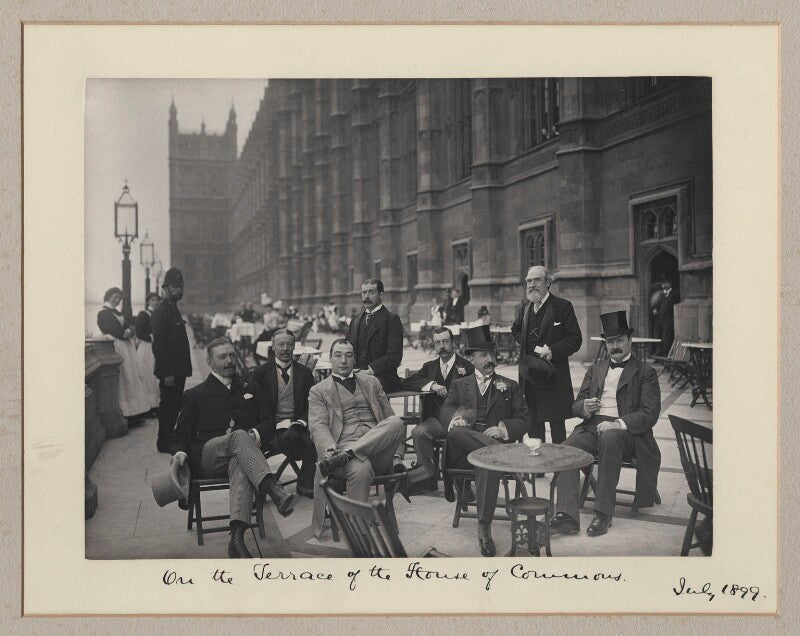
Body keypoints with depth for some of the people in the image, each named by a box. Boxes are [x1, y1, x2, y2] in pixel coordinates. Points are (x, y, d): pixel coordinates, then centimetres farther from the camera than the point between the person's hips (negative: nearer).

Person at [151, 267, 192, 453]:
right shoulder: (161, 311, -14)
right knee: (168, 407, -2)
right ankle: (164, 444, 7)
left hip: (178, 371, 9)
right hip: (169, 372, -9)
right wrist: (166, 373, -21)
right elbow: (159, 345, -19)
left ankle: (168, 440, 23)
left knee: (173, 406, 14)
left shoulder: (173, 309, 17)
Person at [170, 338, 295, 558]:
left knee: (240, 466, -39)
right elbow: (180, 434, 18)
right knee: (239, 436, -36)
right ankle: (274, 491, -55)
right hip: (206, 458, -1)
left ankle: (237, 538, -53)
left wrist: (256, 435, -6)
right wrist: (180, 452, -6)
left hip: (240, 456, 1)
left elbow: (267, 424, 19)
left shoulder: (251, 390, 28)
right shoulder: (195, 395, 22)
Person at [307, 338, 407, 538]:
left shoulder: (371, 382, 26)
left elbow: (389, 417, 23)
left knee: (397, 422, -29)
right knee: (360, 468, -38)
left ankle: (346, 455, -33)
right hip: (343, 444, -3)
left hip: (377, 450, 3)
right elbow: (318, 426, 1)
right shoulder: (318, 391, 16)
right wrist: (330, 449, -21)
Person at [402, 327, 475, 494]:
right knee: (418, 432, -28)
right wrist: (432, 385, -8)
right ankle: (429, 476, -15)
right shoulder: (430, 366, 22)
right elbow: (408, 382, 7)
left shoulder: (466, 366, 9)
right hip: (436, 420, 3)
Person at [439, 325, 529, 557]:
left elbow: (522, 420, 13)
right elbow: (444, 412, 7)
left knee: (488, 463, -39)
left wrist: (503, 429, -9)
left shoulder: (510, 386, 23)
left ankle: (484, 527, -34)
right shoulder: (459, 385, 24)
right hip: (461, 454, 0)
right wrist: (456, 417, -19)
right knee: (456, 432, -38)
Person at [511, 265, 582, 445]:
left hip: (554, 375, -5)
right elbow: (516, 330, 26)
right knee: (533, 422, 12)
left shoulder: (563, 306, -6)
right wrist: (533, 347, 8)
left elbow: (575, 339, -7)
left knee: (556, 422, 0)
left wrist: (553, 351, -20)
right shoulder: (523, 307, 10)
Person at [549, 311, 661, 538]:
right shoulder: (595, 370, 24)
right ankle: (566, 517, -33)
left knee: (609, 438, -38)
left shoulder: (646, 373, 9)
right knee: (567, 449, -28)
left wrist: (619, 424, -19)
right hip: (592, 428, 4)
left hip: (625, 432, -4)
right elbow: (576, 406, 20)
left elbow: (650, 414, -3)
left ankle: (603, 514, -32)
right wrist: (584, 407, -6)